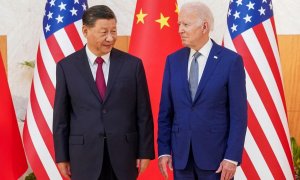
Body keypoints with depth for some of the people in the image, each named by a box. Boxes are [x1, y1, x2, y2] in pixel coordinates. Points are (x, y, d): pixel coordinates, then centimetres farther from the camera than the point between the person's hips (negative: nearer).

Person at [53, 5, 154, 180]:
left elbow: (144, 113, 2)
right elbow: (61, 116, 3)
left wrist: (145, 152, -1)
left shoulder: (133, 64, 0)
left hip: (123, 153, 0)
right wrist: (61, 157, 1)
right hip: (84, 155, 0)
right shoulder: (67, 66, 0)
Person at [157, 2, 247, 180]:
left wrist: (232, 157, -12)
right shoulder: (173, 60, 6)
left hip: (216, 153, -3)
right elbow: (165, 110, 7)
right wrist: (164, 150, 1)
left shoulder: (231, 60, -6)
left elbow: (238, 113, -7)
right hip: (181, 153, 4)